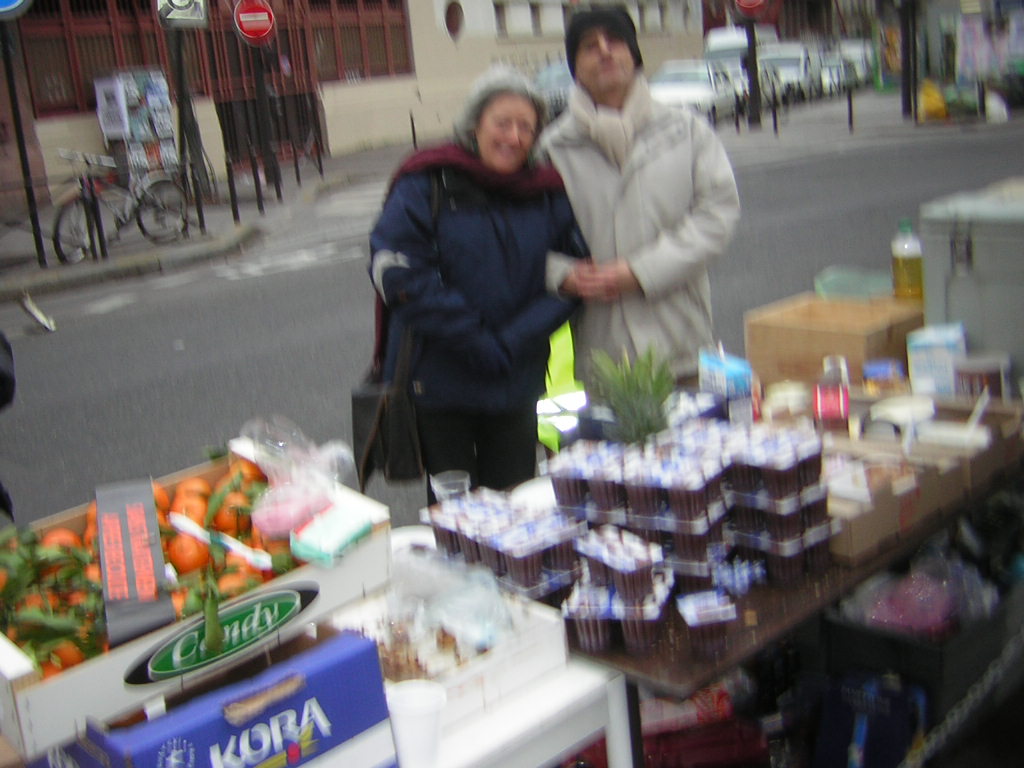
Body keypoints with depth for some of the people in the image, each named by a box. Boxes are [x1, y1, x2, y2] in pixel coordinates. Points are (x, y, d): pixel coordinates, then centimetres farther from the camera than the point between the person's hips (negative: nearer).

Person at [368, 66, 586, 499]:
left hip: (517, 382, 3)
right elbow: (395, 273, -15)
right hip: (439, 382, -3)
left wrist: (514, 341, -14)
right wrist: (478, 343, -16)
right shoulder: (427, 184, -8)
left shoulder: (548, 193, 4)